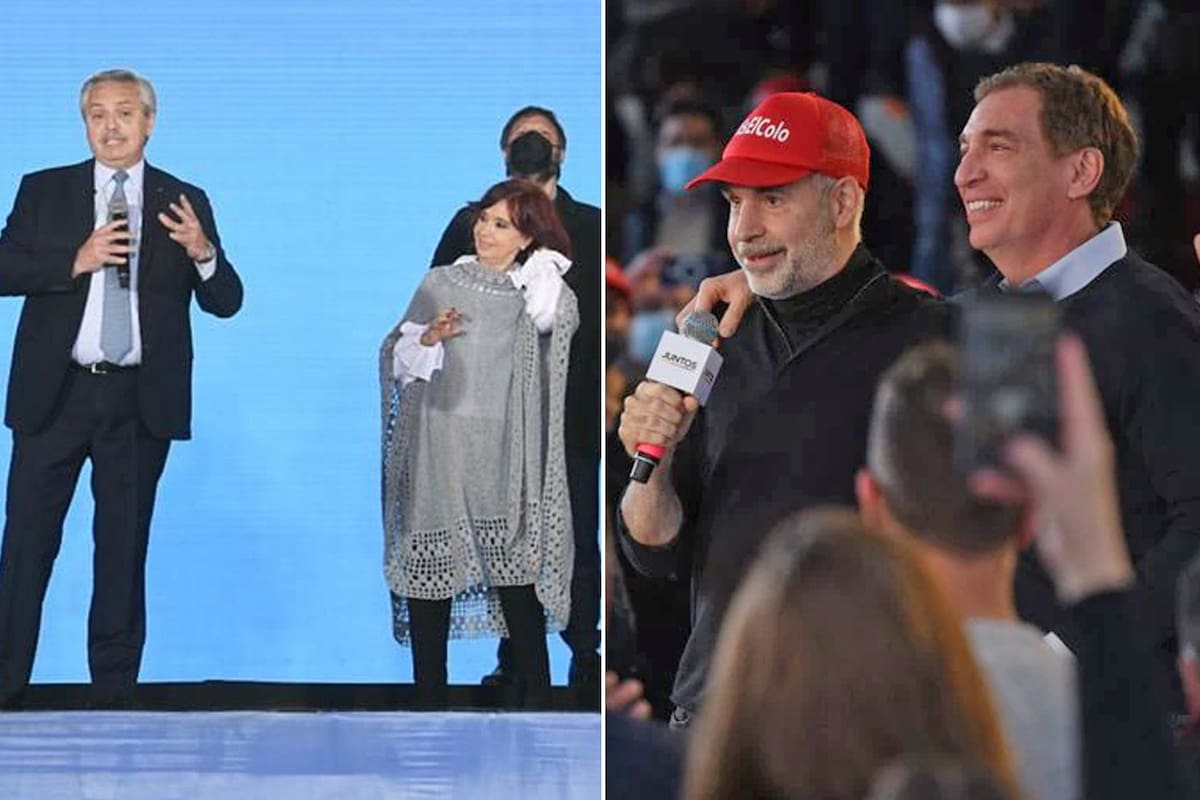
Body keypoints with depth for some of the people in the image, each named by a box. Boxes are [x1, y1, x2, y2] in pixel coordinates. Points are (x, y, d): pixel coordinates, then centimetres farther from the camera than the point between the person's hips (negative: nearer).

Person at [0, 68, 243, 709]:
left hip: (140, 400, 1)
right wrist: (75, 261, -17)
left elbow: (226, 302, 4)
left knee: (124, 549, 6)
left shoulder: (184, 203, 7)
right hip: (56, 393, -1)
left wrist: (203, 254, -17)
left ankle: (113, 693, 13)